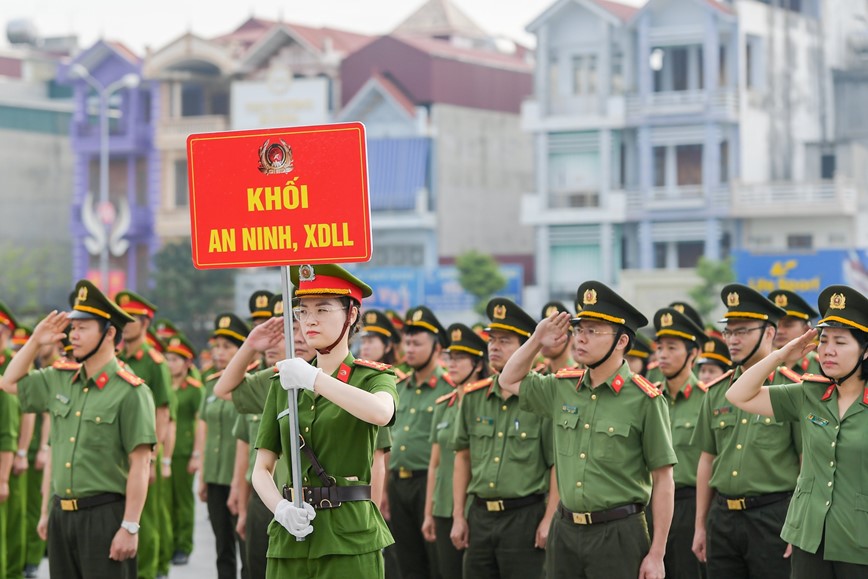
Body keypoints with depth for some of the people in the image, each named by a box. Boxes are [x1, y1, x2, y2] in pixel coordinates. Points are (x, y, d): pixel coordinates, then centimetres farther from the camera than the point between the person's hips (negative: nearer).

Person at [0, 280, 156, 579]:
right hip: (62, 514, 7)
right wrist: (35, 341, 12)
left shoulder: (130, 392, -11)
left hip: (105, 515, -7)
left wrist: (130, 528, -17)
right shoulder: (60, 379, 9)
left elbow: (140, 467, -13)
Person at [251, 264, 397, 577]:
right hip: (290, 537, 3)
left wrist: (314, 379, -20)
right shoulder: (283, 383, 14)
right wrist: (281, 508, -9)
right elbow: (262, 469, 11)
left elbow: (380, 413, -22)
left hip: (349, 538, -3)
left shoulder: (373, 377, 4)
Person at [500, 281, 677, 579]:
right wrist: (537, 339, 9)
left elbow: (663, 481, -7)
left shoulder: (644, 399, -9)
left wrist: (656, 554, -10)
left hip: (618, 534, -5)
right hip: (565, 531, 6)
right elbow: (509, 381, 25)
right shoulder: (563, 387, 7)